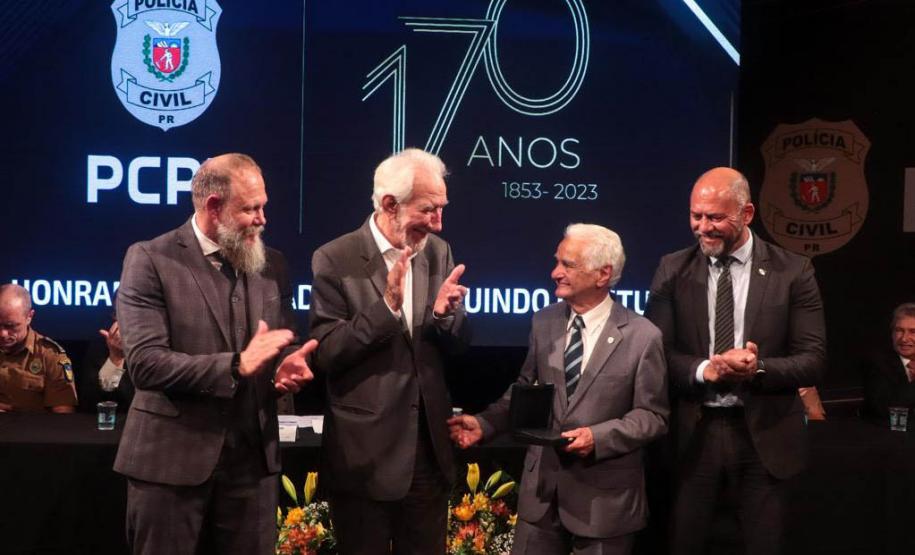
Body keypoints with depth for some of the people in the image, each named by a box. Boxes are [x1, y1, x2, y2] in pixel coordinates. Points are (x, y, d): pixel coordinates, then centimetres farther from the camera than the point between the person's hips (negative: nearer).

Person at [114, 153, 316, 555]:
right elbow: (145, 363, -16)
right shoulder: (151, 260, -8)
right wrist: (236, 365, -23)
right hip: (173, 456, -4)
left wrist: (288, 367, -10)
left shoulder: (271, 265, 9)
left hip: (253, 455, 5)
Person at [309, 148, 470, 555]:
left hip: (431, 451, 5)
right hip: (364, 456, -5)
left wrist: (445, 313, -15)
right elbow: (323, 355, -16)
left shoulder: (438, 252, 4)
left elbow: (458, 346, 7)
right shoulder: (335, 261, -11)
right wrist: (386, 306, -26)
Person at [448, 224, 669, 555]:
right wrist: (484, 423, -4)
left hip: (604, 495, -4)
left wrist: (598, 437, -21)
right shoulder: (544, 322, 6)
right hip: (542, 483, 4)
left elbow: (653, 415, -8)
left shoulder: (642, 337, -9)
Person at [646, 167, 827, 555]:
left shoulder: (792, 272, -3)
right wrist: (705, 370, -20)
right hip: (691, 432, 1)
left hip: (764, 435, -1)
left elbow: (814, 360, -5)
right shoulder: (673, 270, 1)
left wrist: (758, 368, -23)